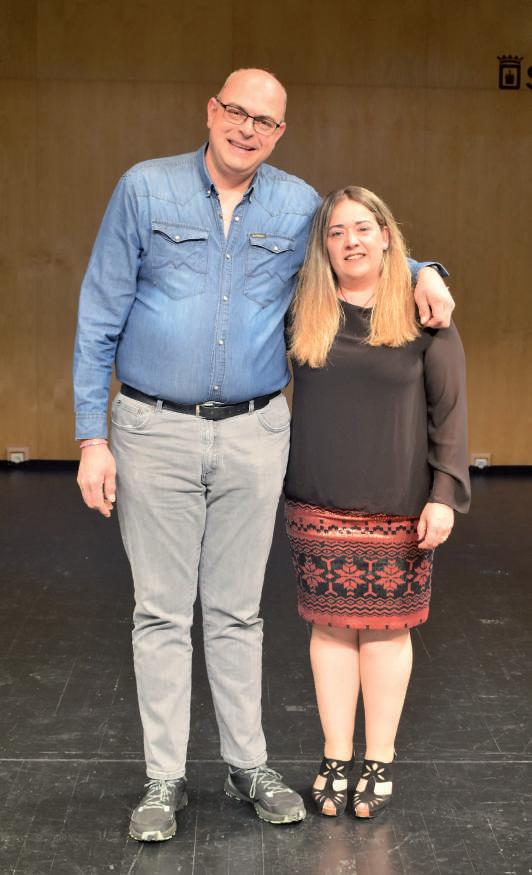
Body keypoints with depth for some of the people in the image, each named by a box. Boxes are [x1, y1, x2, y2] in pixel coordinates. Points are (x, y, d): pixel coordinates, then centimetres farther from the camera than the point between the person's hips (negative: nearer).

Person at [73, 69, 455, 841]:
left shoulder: (299, 207, 4)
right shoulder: (145, 189, -2)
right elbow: (99, 317, -1)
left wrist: (421, 273, -1)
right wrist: (92, 437, -5)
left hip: (254, 434, 2)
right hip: (155, 431, -1)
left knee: (237, 610, 12)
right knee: (161, 611, 6)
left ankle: (248, 764, 25)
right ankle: (165, 778, 17)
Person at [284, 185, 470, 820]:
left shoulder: (422, 313, -1)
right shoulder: (302, 313, 4)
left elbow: (450, 410, -1)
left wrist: (445, 494, -7)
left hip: (399, 507, -2)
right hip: (320, 506, 2)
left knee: (387, 627, 6)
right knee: (331, 624, 7)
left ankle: (379, 762, 20)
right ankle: (335, 760, 21)